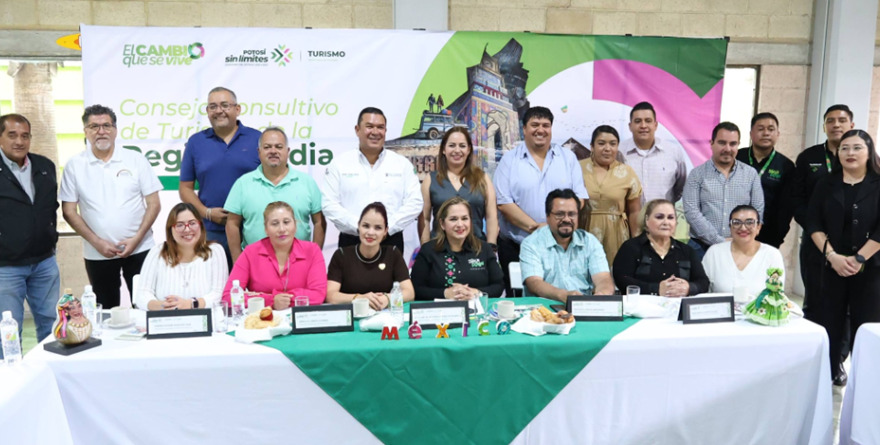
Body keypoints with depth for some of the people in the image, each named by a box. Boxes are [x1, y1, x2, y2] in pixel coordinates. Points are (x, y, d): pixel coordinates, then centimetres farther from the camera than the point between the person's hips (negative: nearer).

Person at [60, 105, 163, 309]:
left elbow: (153, 204, 0)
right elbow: (69, 211, 2)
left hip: (139, 249, -1)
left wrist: (136, 238, -10)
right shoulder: (74, 166, 2)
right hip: (97, 254, 1)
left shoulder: (136, 160, 1)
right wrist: (96, 241, -8)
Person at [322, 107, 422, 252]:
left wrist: (387, 227, -11)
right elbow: (329, 204, -1)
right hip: (351, 241, 0)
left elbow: (414, 203, 1)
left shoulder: (402, 164, 7)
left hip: (391, 241, 1)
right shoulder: (339, 164, 6)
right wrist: (359, 226, -12)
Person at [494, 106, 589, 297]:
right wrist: (534, 227, -15)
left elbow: (580, 197, 5)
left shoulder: (568, 158, 10)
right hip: (516, 246, -1)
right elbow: (503, 203, -6)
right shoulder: (509, 160, 3)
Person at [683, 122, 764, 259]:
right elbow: (691, 212, -7)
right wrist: (719, 241, -13)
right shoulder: (697, 174, 2)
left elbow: (758, 212, 6)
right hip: (701, 247, -1)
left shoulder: (751, 174, 9)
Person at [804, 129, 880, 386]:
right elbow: (813, 224, 1)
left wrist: (859, 259, -13)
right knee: (828, 321, 3)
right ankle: (829, 373, 16)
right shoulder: (826, 185, 7)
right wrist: (832, 255, -11)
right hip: (830, 266, 1)